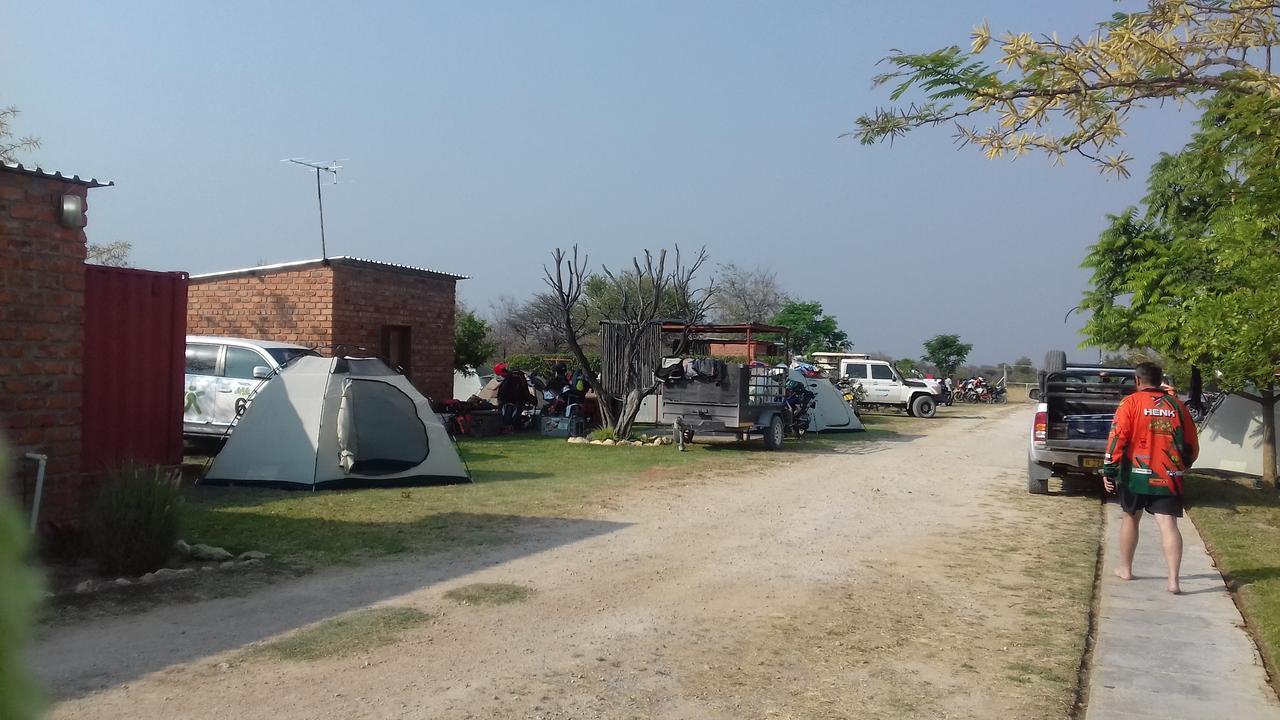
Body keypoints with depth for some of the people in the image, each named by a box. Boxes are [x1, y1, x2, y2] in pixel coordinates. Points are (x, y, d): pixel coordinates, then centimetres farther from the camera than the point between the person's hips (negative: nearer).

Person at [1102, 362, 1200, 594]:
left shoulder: (1131, 403, -3)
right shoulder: (1177, 405, 8)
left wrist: (1109, 471, -6)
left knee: (1131, 518, 16)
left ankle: (1125, 569, 28)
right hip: (1168, 478, 2)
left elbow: (1117, 438, -10)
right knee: (1168, 525, -2)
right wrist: (1181, 467, 31)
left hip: (1136, 475, -2)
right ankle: (1173, 580, -13)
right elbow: (1191, 446, 14)